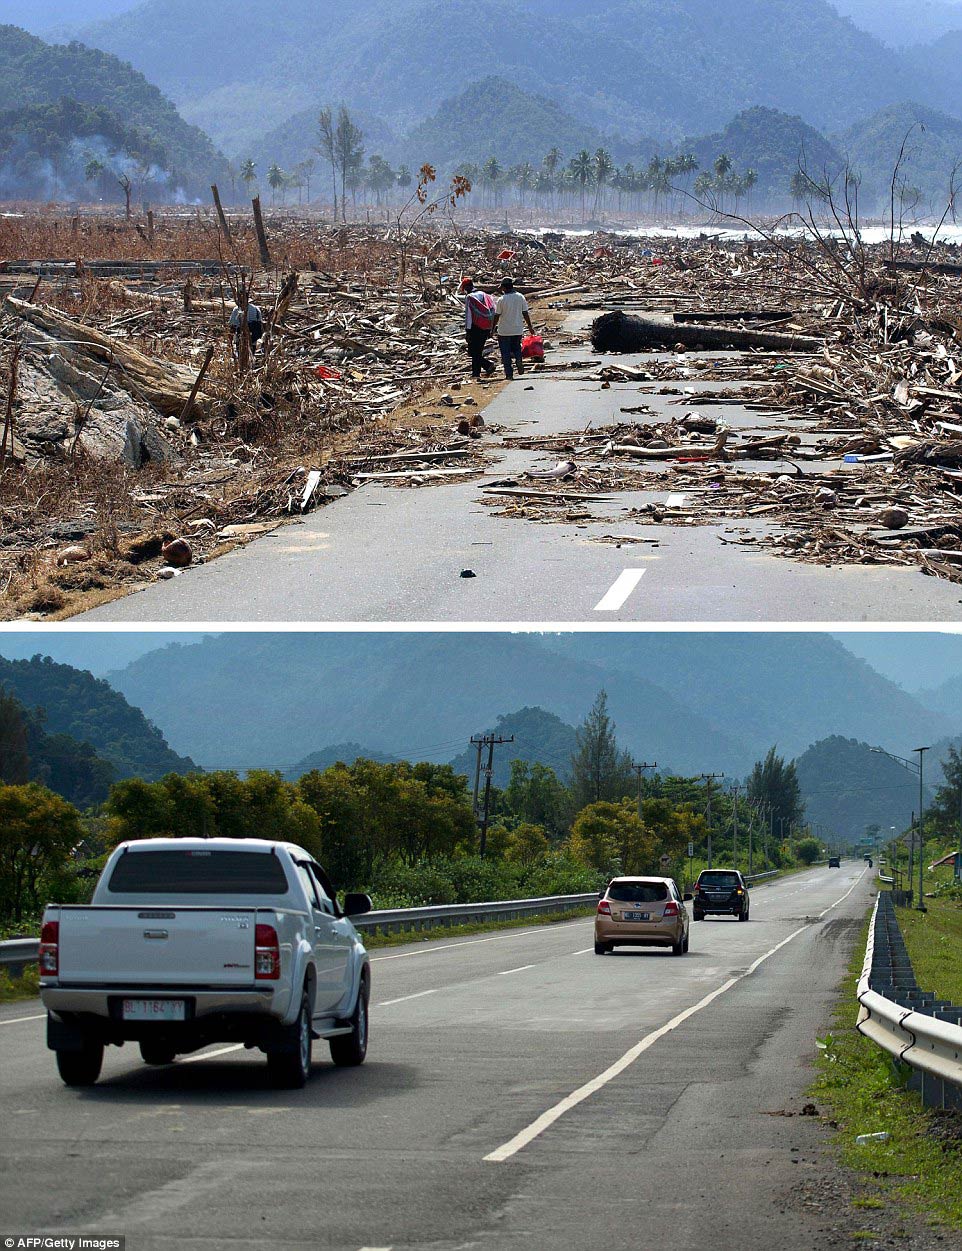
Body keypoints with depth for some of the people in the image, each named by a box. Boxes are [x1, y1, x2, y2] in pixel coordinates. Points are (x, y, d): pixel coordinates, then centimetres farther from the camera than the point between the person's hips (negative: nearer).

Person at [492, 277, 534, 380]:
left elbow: (497, 316, -7)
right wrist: (530, 326, 13)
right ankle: (519, 360, -8)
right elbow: (525, 313, 3)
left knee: (506, 352, 5)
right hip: (518, 329, 4)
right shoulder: (520, 297, -1)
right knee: (516, 347, 22)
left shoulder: (502, 300, -12)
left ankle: (509, 374, 2)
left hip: (504, 331, -4)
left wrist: (493, 327, 6)